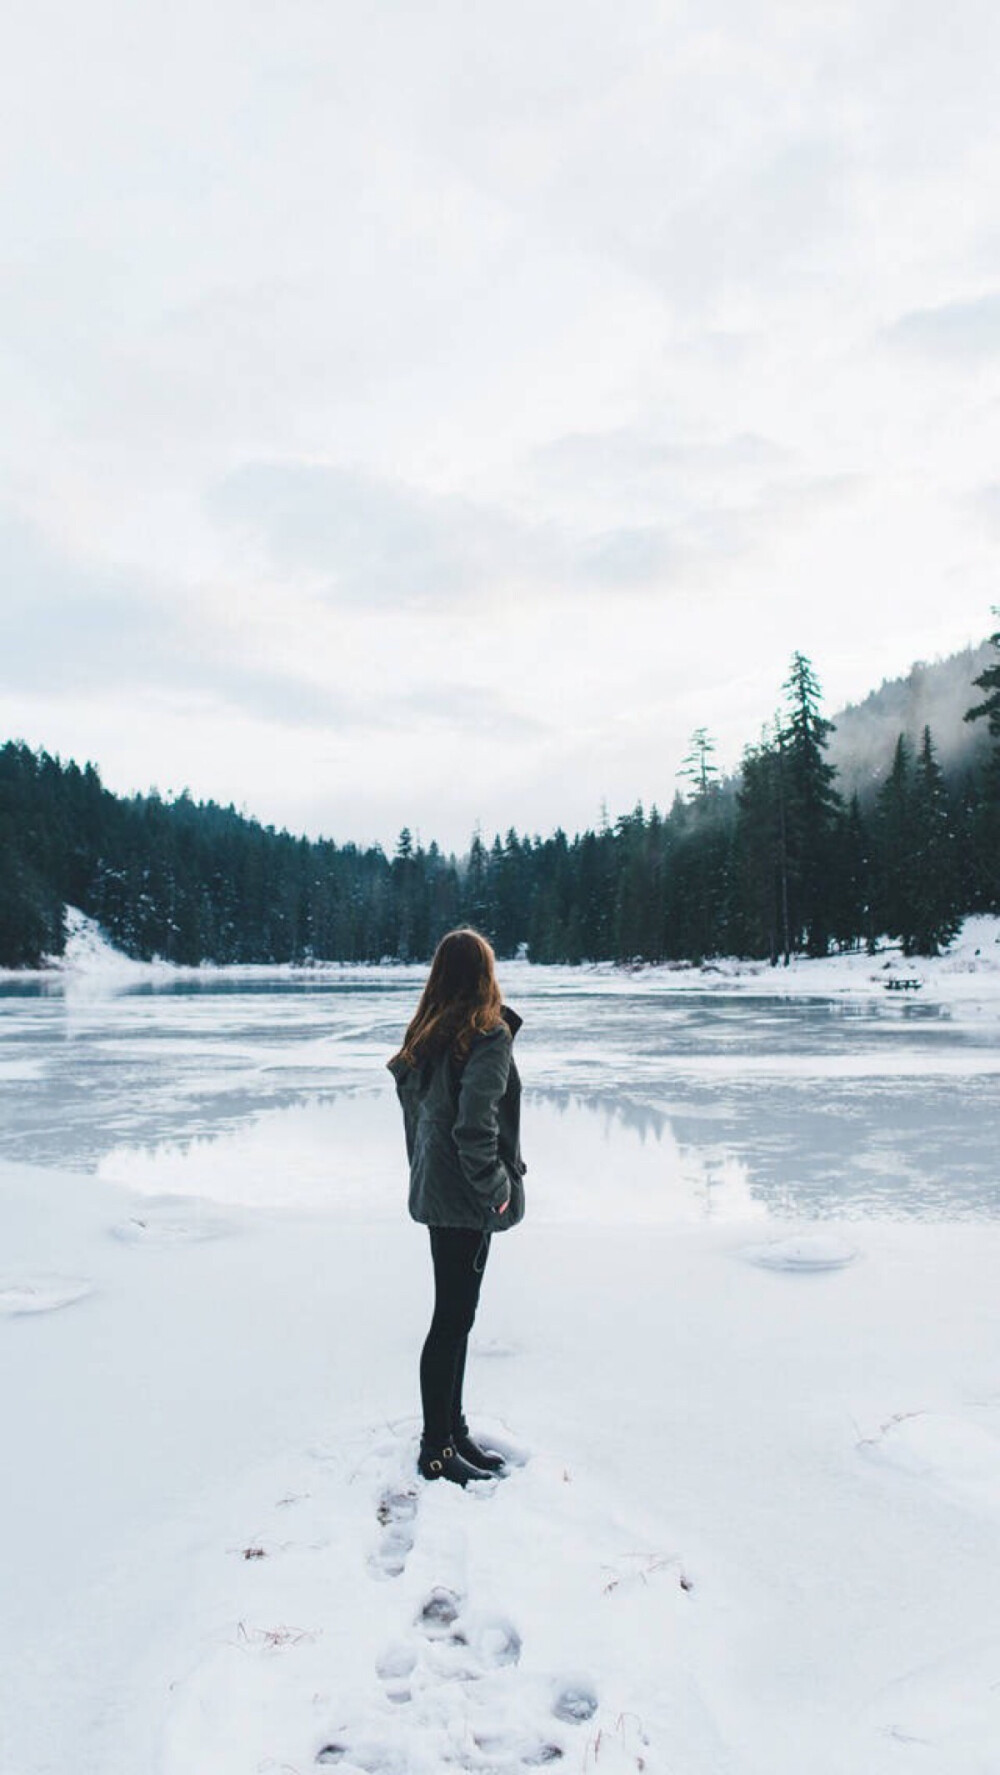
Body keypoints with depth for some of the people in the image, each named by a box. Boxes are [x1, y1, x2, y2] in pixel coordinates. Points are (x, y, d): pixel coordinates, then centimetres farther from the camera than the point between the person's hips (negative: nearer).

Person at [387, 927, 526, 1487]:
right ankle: (437, 1450, 13)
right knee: (454, 1319, 2)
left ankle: (452, 1429, 30)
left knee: (455, 1315, 18)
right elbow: (475, 1127, -25)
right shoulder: (489, 1038, -18)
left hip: (435, 1191, 9)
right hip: (466, 1202, -8)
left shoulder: (427, 1036, 6)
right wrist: (497, 1188, -14)